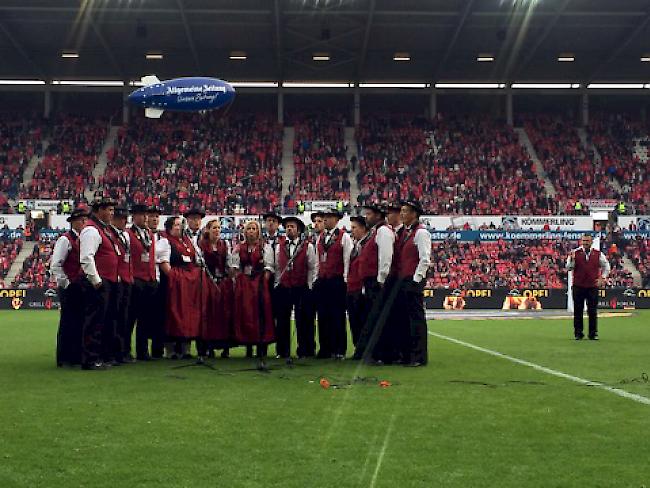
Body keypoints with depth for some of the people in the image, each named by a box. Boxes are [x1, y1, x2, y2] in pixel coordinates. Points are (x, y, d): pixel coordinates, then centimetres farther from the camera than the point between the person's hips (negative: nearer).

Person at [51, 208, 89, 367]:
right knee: (68, 322, -3)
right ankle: (65, 358, 2)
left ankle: (77, 355, 18)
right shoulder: (65, 240, -9)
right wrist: (66, 283, -13)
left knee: (80, 321, 10)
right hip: (70, 288, -8)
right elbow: (55, 266, -14)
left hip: (82, 287, 8)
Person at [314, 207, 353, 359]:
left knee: (337, 316, -3)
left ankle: (339, 350, 4)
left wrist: (345, 280, -9)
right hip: (322, 281, 6)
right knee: (323, 316, 6)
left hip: (337, 280, -6)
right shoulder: (321, 237, 16)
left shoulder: (344, 237, -2)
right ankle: (325, 348, 12)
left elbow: (347, 259, -5)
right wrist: (317, 279, 11)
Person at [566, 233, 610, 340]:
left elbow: (606, 266, 16)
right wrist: (572, 259, -21)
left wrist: (602, 277, 5)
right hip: (578, 286, -1)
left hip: (593, 286, 1)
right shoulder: (575, 253, 0)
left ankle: (593, 333, 11)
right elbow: (569, 268, -3)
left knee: (593, 311, 4)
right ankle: (578, 333, 11)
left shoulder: (598, 254, 4)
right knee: (578, 310, 4)